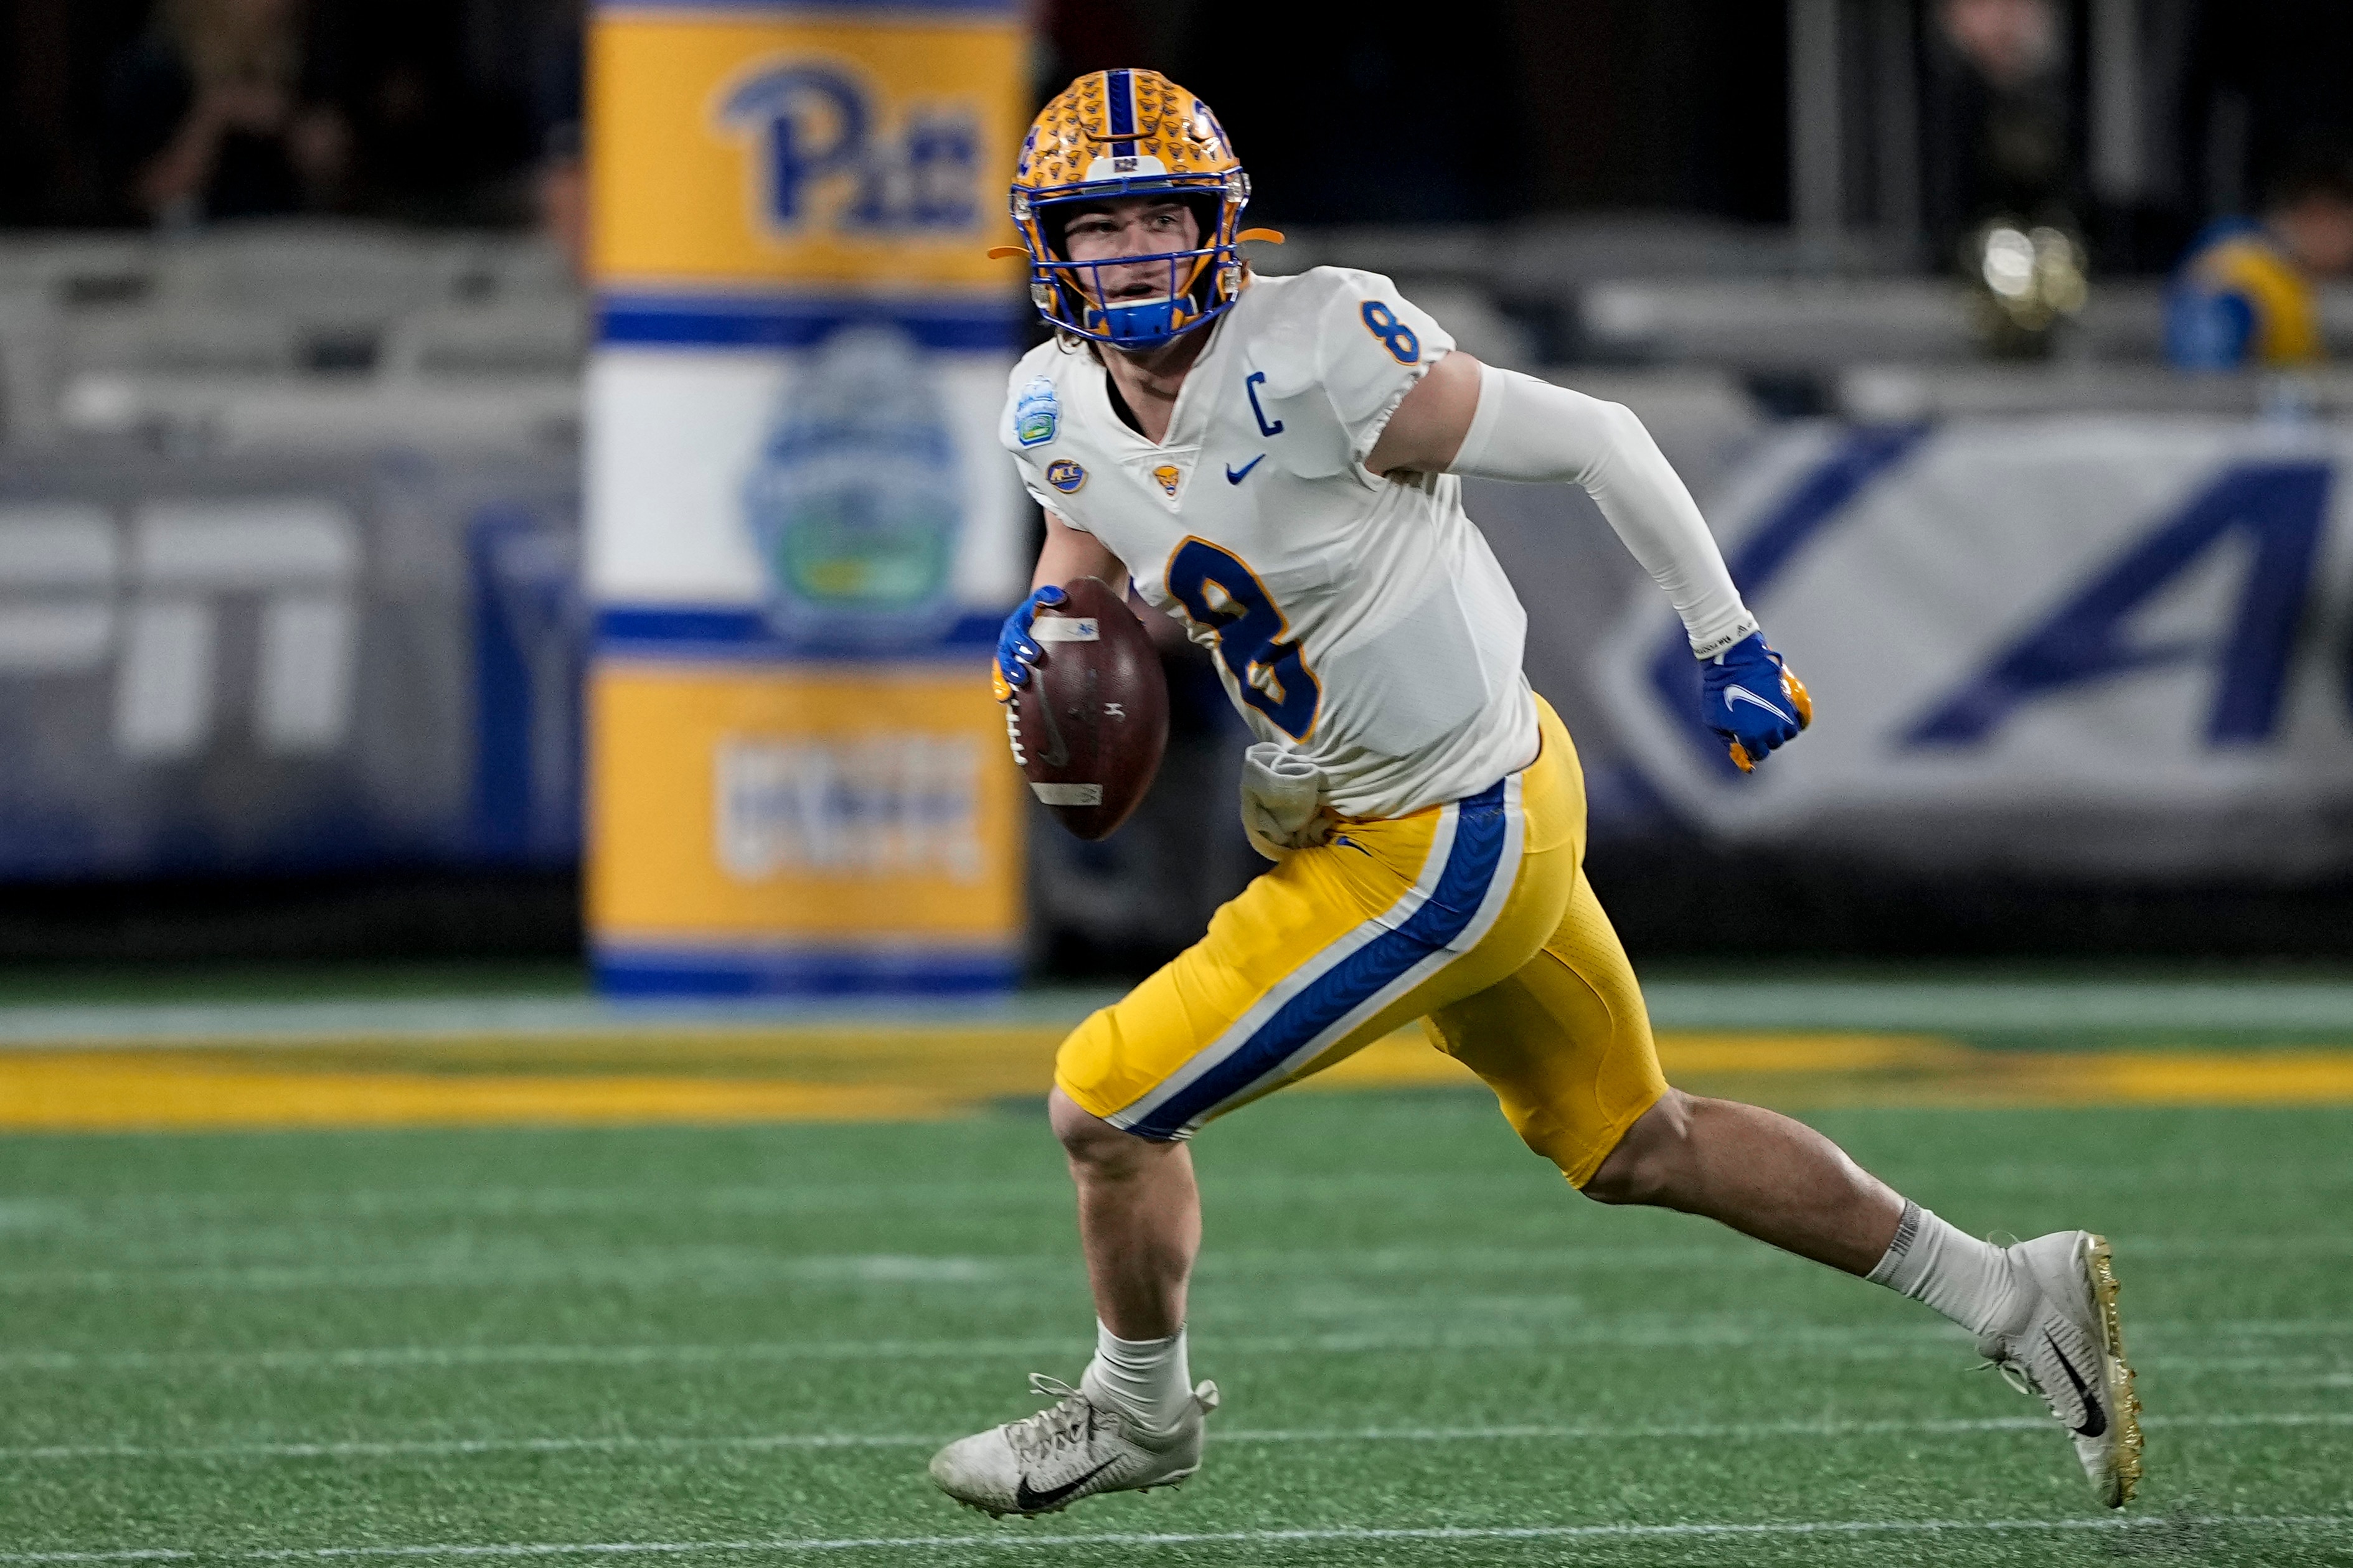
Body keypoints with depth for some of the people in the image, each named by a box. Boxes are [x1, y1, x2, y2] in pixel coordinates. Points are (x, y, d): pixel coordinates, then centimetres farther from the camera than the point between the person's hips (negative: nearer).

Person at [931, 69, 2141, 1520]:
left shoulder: (1311, 358, -26)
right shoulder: (1061, 408, -3)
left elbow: (1593, 439, -18)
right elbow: (1093, 533, 18)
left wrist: (1731, 642, -9)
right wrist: (1047, 623, -6)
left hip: (1449, 848, -8)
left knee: (1110, 1102, -2)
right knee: (1634, 1147, 22)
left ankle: (1139, 1411, 25)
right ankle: (2017, 1298, 32)